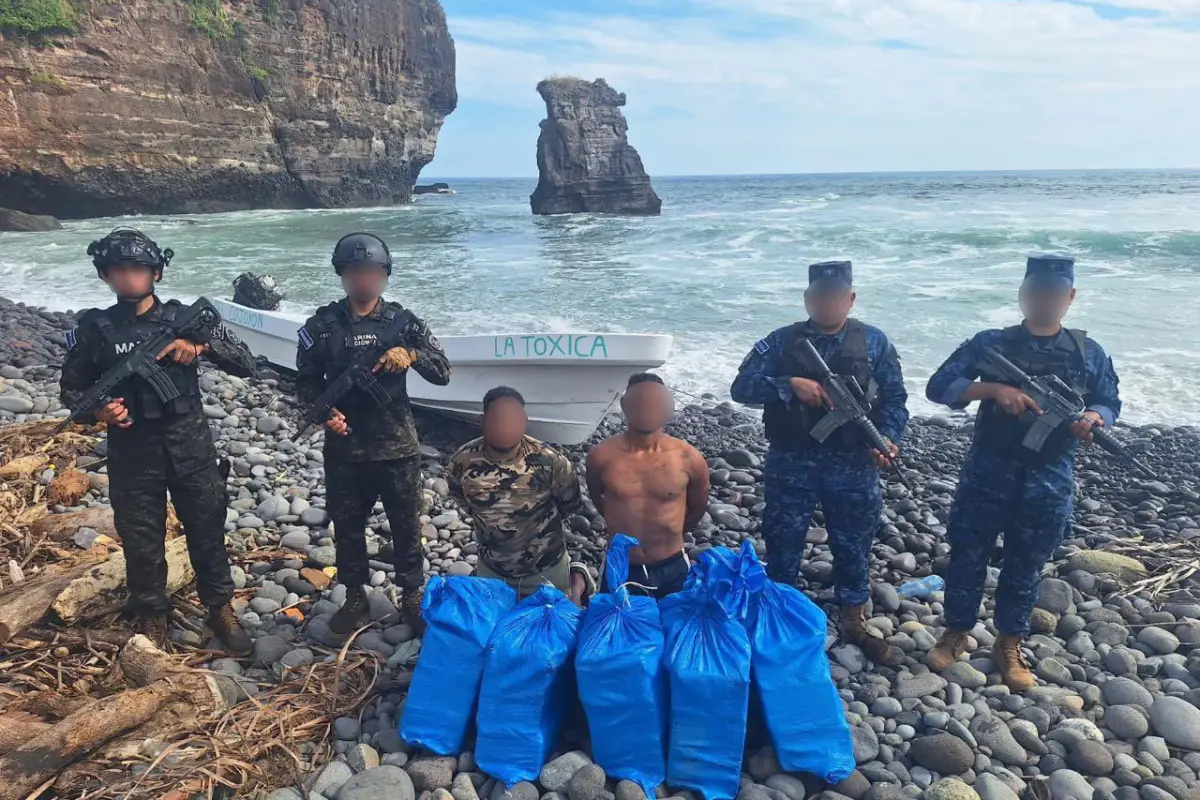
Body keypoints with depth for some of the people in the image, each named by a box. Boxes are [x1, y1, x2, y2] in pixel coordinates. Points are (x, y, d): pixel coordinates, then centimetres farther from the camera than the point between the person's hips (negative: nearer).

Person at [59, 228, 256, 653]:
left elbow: (246, 364, -3)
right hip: (132, 451, 0)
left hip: (189, 443, 0)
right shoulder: (94, 328, 0)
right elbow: (71, 387, 8)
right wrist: (98, 410, -13)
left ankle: (220, 608, 26)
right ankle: (151, 618, 30)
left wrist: (203, 344, -20)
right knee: (141, 540, 10)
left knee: (207, 529, 9)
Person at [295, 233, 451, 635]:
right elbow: (306, 381, 4)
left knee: (406, 525, 10)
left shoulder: (403, 321, -2)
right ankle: (355, 597, 33)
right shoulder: (322, 324, -1)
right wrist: (324, 411, -15)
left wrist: (411, 354, -24)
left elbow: (442, 373, -5)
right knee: (347, 525, 14)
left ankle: (413, 596, 28)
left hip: (397, 446, 0)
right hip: (344, 447, 1)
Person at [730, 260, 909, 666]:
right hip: (792, 465, -1)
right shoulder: (782, 341, -2)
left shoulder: (874, 342, 2)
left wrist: (885, 438, -16)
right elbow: (741, 387, -10)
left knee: (854, 546, 14)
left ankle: (855, 623, 35)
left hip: (852, 466, 1)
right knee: (783, 546, 10)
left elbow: (894, 398, 2)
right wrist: (791, 385, -23)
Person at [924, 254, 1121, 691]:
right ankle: (956, 632, 27)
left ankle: (1009, 644, 29)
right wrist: (992, 389, -24)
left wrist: (1093, 417, -13)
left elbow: (1110, 402, 11)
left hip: (1050, 479, 2)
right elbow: (938, 386, -9)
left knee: (1026, 565, 12)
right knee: (968, 553, 8)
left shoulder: (1089, 353, 3)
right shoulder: (989, 343, -4)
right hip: (988, 470, -1)